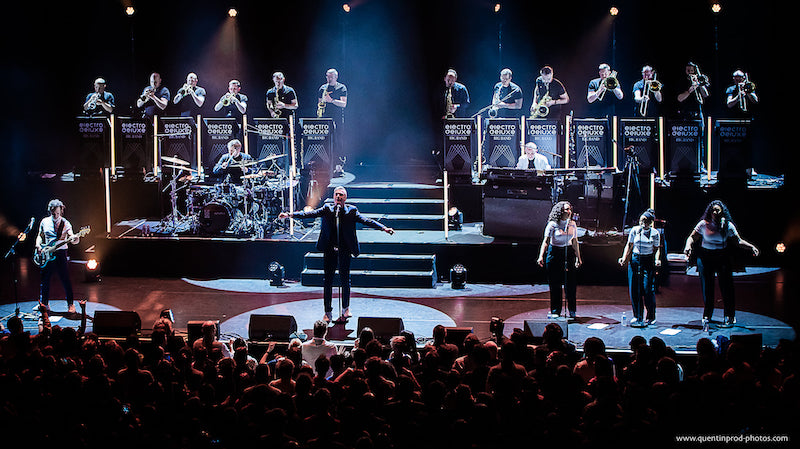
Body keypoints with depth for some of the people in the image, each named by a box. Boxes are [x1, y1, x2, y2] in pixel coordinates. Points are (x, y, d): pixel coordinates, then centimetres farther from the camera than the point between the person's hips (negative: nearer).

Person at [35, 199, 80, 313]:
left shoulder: (65, 223, -3)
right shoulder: (44, 222, 7)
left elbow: (71, 236, -17)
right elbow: (40, 236, 17)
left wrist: (74, 240, -40)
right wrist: (38, 245, -2)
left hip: (60, 253, -3)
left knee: (65, 280, -4)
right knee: (44, 280, 9)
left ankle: (70, 304, 5)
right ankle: (44, 303, 23)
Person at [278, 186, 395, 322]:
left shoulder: (351, 211, 2)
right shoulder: (327, 209, 5)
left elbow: (366, 221, -5)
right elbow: (310, 214, 0)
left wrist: (383, 228, -16)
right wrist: (291, 215, -11)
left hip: (345, 251, -1)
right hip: (329, 250, 1)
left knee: (345, 280, 5)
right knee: (327, 281, 3)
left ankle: (346, 308, 25)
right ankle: (327, 312, 10)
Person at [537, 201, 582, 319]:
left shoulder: (572, 224, 8)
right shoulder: (553, 224, -6)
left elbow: (575, 242, 15)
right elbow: (546, 241, -10)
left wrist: (578, 257, 15)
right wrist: (541, 256, -20)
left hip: (568, 253, 3)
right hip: (554, 253, -3)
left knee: (571, 282, -1)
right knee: (554, 283, -1)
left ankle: (572, 310, 12)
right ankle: (555, 311, 7)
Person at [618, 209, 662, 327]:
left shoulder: (655, 233, -1)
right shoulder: (635, 230, 2)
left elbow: (657, 249, 3)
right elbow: (629, 245, 9)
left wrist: (657, 259, -16)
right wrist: (624, 258, -3)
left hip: (648, 262, -2)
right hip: (635, 260, 2)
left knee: (648, 289, -9)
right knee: (634, 289, -1)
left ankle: (650, 317, 4)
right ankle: (637, 316, 11)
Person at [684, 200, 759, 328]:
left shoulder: (728, 226, -1)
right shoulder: (704, 224, -3)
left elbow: (738, 241, 3)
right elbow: (692, 237, 2)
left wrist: (751, 247, -10)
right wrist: (688, 246, -18)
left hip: (722, 257, 0)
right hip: (705, 257, 0)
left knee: (726, 286, -4)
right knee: (706, 287, 0)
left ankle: (729, 317, 4)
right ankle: (707, 316, 11)